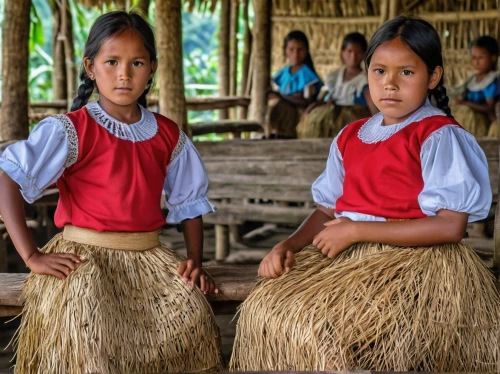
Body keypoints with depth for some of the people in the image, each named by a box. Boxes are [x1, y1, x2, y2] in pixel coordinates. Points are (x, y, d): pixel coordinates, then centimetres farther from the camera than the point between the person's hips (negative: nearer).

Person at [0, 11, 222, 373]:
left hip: (149, 255, 4)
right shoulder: (70, 130, -7)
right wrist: (32, 256, -21)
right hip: (83, 255, -4)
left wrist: (195, 261, 1)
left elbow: (190, 202, 16)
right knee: (89, 326, -33)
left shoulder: (168, 136, 9)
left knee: (193, 316, -22)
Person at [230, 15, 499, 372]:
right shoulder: (350, 137, 12)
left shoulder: (439, 135, -10)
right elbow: (328, 211, 14)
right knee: (265, 306, -8)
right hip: (348, 257, 7)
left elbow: (450, 226, -17)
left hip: (415, 262, -7)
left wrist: (356, 230, -16)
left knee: (322, 327, -25)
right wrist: (289, 245, -8)